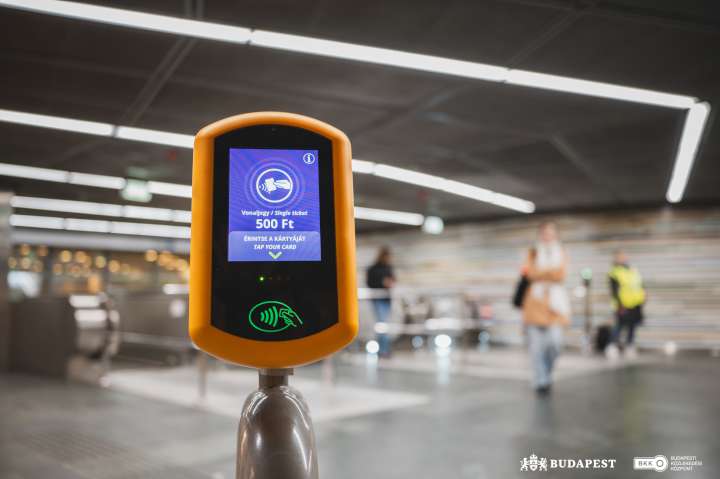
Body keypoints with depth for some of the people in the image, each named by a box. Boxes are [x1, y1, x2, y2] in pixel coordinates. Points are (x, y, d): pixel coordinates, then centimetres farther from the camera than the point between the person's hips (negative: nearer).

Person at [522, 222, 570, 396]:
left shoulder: (561, 253, 12)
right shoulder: (533, 253, 9)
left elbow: (561, 274, -3)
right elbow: (531, 273, -5)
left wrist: (540, 273, -5)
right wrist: (551, 273, -6)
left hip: (555, 300, 1)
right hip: (536, 300, -1)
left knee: (555, 341, -7)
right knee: (537, 343, -7)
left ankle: (546, 374, 19)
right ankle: (540, 381, 0)